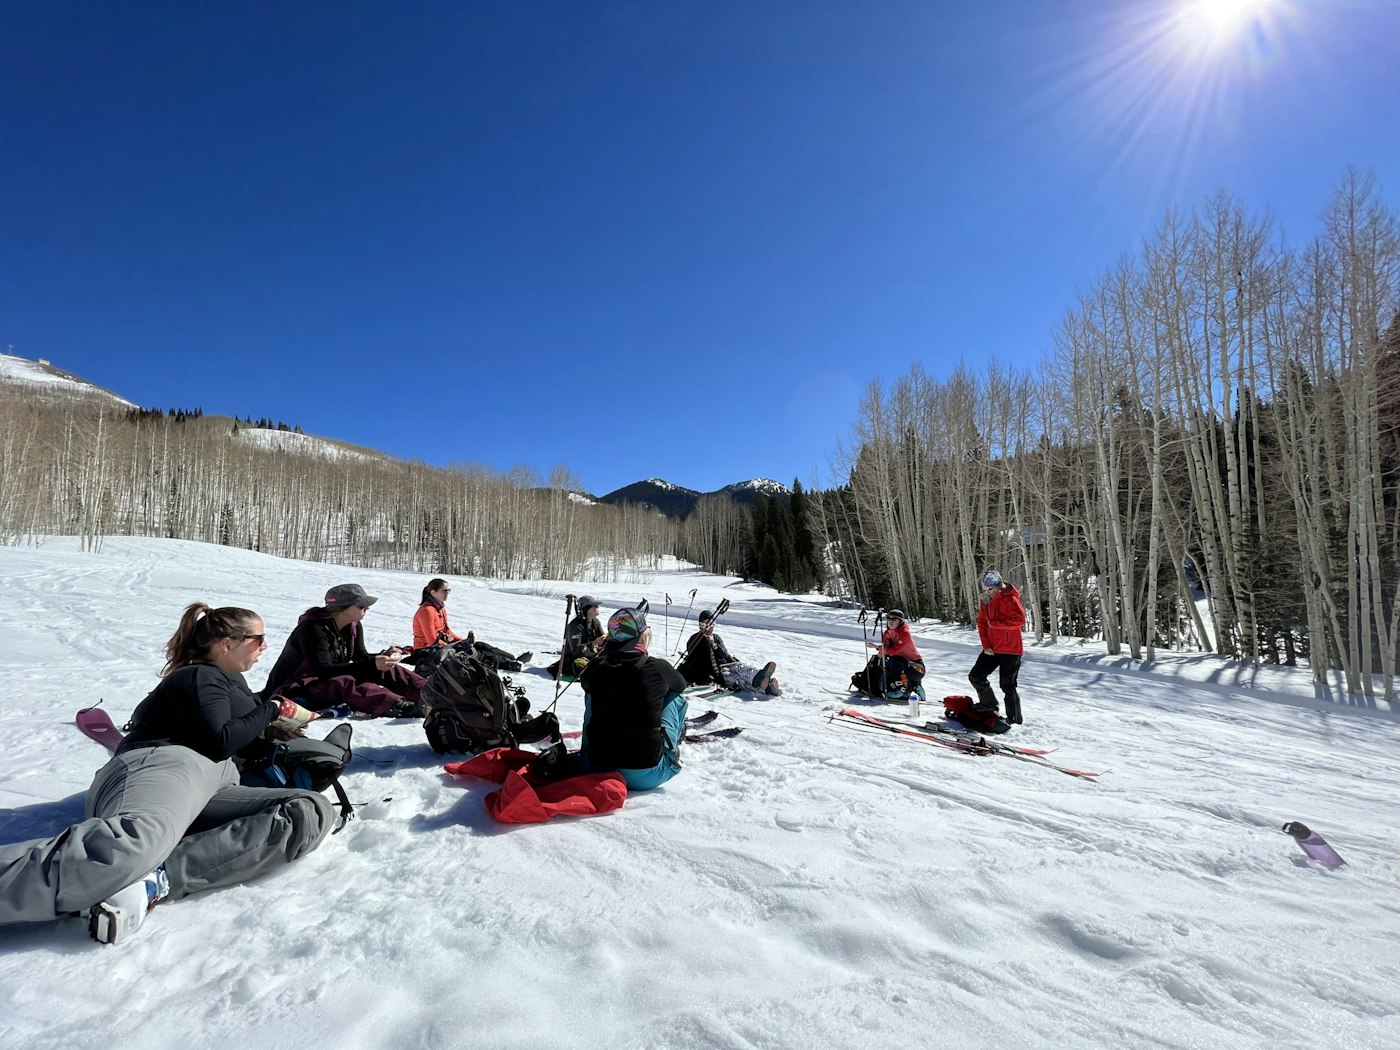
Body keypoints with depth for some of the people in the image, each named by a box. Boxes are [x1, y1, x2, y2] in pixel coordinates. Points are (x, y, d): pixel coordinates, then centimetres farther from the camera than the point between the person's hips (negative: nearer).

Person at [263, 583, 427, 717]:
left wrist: (381, 658, -23)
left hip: (327, 681, 8)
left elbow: (360, 658, 0)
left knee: (385, 670, -10)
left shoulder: (353, 626, 0)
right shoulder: (313, 628, -24)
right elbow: (323, 671, -31)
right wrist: (372, 664, -38)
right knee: (343, 683, -38)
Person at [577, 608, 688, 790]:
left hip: (594, 770, 3)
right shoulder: (657, 667, -10)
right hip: (645, 777, -3)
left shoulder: (595, 667, -4)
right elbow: (681, 684, 14)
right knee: (676, 698, 14)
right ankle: (671, 752, 30)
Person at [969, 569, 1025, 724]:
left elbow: (1020, 619, -26)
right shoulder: (985, 600, 8)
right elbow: (982, 623, 10)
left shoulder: (1009, 598, -14)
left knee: (1007, 686, -2)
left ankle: (1014, 720, 12)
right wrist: (986, 645, 1)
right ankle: (989, 704, 29)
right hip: (992, 649, 7)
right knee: (975, 676, 8)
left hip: (1010, 649, -7)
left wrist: (995, 623, -22)